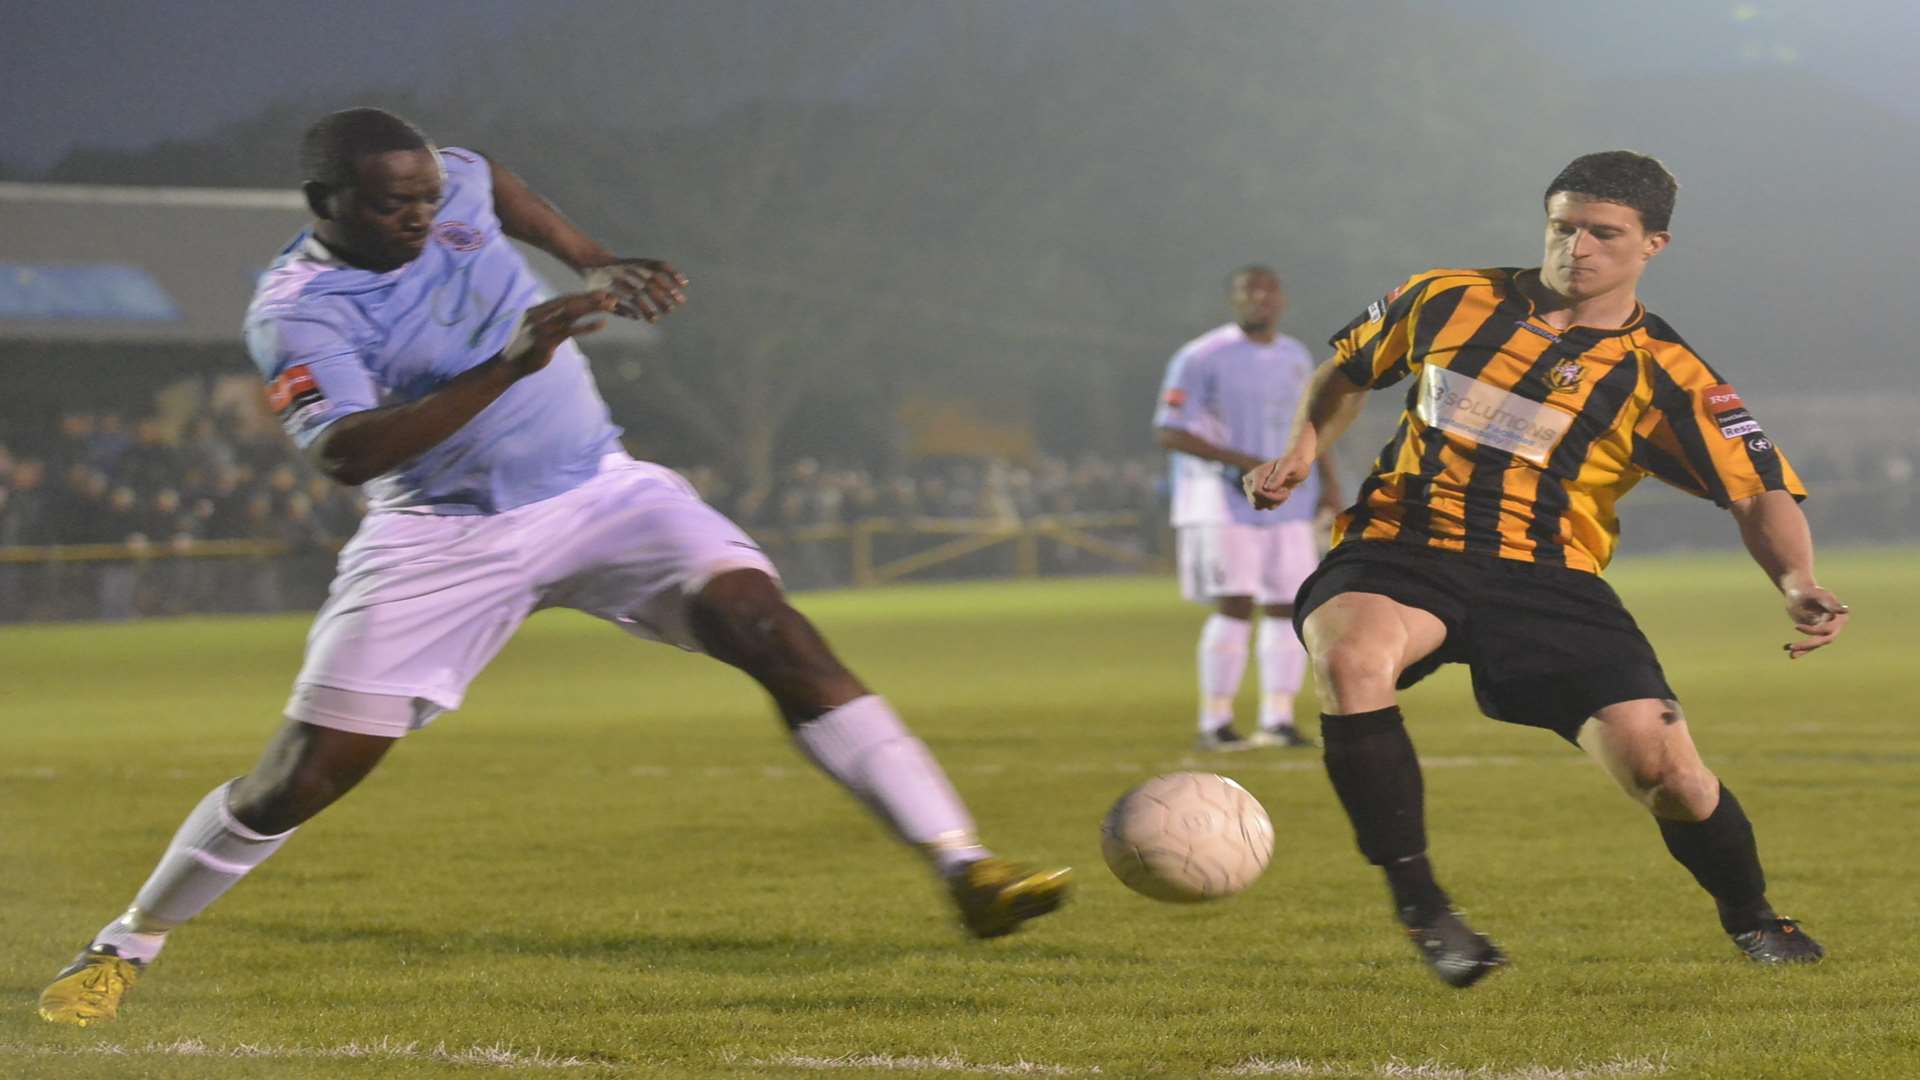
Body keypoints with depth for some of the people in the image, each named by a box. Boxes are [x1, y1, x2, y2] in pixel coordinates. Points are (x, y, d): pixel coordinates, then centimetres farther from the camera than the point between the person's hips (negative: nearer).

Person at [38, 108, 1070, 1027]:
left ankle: (964, 866, -24)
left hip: (600, 491, 4)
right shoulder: (296, 310, -19)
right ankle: (121, 950, 18)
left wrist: (597, 262, 20)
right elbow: (345, 455, -34)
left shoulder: (449, 184, -3)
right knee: (305, 774, -5)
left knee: (771, 629, -18)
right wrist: (509, 366, -40)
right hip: (442, 540, -4)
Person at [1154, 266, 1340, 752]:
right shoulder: (1201, 358, -8)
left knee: (1287, 607, 3)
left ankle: (1277, 719, 11)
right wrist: (1242, 462, -19)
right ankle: (1214, 723, -8)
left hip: (1287, 507, 6)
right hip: (1224, 506, -6)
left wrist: (1328, 480, 11)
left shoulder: (1296, 358, 13)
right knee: (1234, 605, -13)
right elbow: (1169, 432, -11)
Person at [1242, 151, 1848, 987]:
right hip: (1399, 547, 0)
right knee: (1351, 662, -36)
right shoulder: (1448, 300, 8)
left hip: (1547, 577, 0)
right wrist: (1304, 449, 9)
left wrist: (1796, 584, -24)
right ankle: (1418, 904, -23)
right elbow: (1348, 368, 26)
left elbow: (1760, 493, -5)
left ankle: (1751, 920, 20)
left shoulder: (1663, 375, 2)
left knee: (1660, 765, -14)